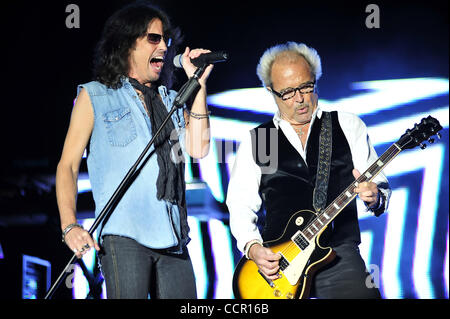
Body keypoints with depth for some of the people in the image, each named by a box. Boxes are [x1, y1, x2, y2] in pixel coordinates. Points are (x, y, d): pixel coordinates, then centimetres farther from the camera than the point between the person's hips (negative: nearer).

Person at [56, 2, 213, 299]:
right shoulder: (95, 96, 9)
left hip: (172, 239, 4)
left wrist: (198, 84, 5)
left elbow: (198, 148, 5)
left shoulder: (171, 100, 21)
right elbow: (68, 165, 4)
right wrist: (69, 225, -11)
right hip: (124, 236, -4)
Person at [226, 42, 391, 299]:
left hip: (338, 253, -1)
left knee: (360, 293, -25)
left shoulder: (348, 126, 12)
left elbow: (379, 186, 9)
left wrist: (374, 197, -14)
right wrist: (252, 247, -4)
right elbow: (240, 206, 13)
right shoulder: (254, 141, 14)